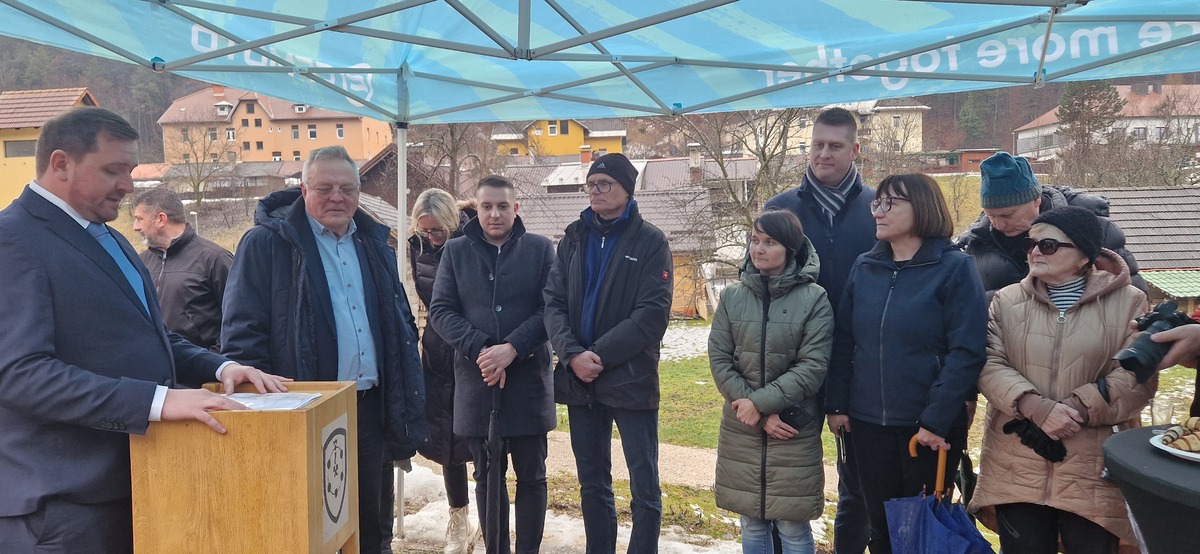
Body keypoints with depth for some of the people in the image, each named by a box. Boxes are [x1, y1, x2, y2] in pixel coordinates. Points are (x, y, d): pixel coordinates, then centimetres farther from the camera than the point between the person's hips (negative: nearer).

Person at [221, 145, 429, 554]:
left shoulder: (374, 245, 12)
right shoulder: (266, 243, -6)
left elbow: (401, 325, 17)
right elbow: (242, 332, -10)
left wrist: (407, 406, 10)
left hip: (369, 407, 6)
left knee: (367, 520, 16)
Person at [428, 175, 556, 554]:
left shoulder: (540, 249, 1)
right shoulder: (456, 251, 6)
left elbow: (551, 308, -5)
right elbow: (440, 311, 0)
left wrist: (512, 348, -17)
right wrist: (480, 349, -14)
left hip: (529, 377, -1)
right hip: (476, 380, 1)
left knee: (531, 476, 6)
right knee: (487, 477, 11)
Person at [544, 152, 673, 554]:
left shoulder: (650, 241, -2)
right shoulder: (573, 239, 11)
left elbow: (653, 313, -11)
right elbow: (553, 303, 3)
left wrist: (600, 354, -16)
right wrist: (573, 354, -14)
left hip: (631, 379, -4)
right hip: (579, 381, 4)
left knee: (644, 487, 1)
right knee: (592, 484, 14)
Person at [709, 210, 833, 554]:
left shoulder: (814, 298, -6)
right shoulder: (732, 296, 3)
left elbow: (813, 366, -11)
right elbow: (719, 360, -2)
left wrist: (760, 401, -17)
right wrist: (760, 416, -10)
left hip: (795, 431, -3)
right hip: (741, 429, 3)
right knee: (752, 525, 12)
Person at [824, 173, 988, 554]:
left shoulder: (954, 268, -9)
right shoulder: (864, 267, 5)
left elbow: (966, 352, -15)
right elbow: (843, 342, 7)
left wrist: (937, 420, -19)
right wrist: (836, 404, 1)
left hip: (930, 427, -4)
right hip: (868, 423, 4)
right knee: (881, 523, 13)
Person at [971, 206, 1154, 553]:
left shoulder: (1127, 302, 3)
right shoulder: (1007, 300, 8)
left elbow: (1137, 378, -5)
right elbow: (990, 366, -2)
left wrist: (1073, 410, -15)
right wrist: (1037, 409, -18)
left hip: (1093, 470, -1)